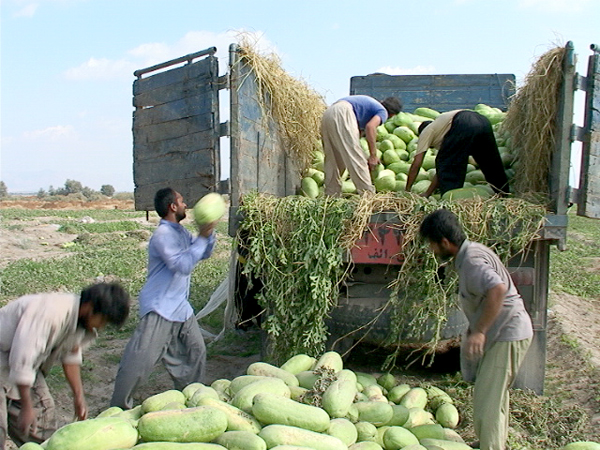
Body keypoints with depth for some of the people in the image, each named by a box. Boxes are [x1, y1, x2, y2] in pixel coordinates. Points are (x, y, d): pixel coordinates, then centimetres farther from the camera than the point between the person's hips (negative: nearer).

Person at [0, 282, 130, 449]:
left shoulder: (80, 322, -7)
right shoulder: (50, 312, -35)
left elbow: (70, 357, 9)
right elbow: (21, 360, -32)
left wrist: (79, 397, 13)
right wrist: (26, 408, -25)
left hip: (25, 366, 9)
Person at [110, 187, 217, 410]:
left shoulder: (181, 232, 10)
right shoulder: (163, 235, -19)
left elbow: (204, 254, 18)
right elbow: (183, 265, -27)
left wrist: (209, 232, 1)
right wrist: (202, 237, -23)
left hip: (181, 308, 10)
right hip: (160, 310, -9)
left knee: (195, 351, 16)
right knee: (140, 360, -7)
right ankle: (119, 407, 7)